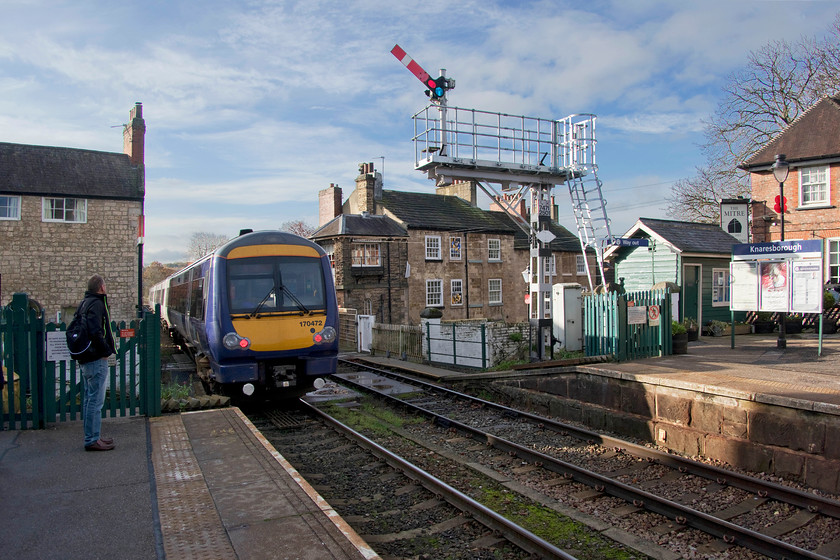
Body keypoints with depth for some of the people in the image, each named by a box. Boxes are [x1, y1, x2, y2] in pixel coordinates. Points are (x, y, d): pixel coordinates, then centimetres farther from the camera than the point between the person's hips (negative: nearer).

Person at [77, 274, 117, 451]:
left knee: (89, 399, 16)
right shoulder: (96, 304, -15)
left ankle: (92, 436, 25)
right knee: (95, 400, -5)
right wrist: (107, 350, -16)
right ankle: (92, 440, 1)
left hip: (86, 359, 11)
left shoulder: (84, 303, 16)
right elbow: (95, 332, -27)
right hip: (97, 359, -11)